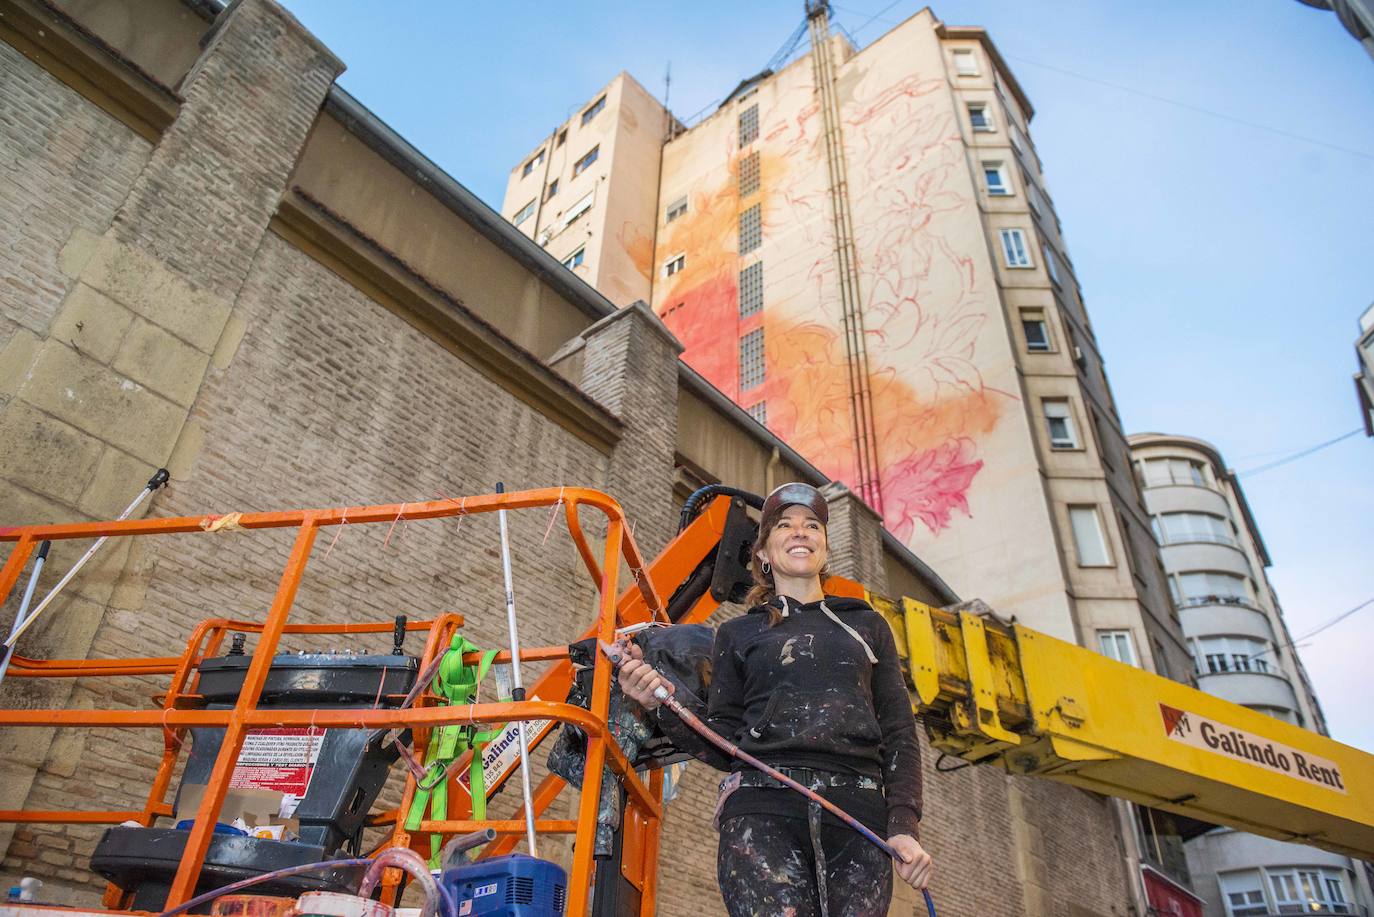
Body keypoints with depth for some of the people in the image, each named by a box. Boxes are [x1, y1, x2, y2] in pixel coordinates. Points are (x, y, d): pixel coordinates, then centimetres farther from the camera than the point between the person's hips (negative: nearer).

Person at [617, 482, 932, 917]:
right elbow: (724, 745, 11)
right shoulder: (739, 633, 18)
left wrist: (904, 826, 1)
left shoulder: (868, 625, 22)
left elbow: (899, 734, 15)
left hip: (857, 815, 2)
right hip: (763, 809, -2)